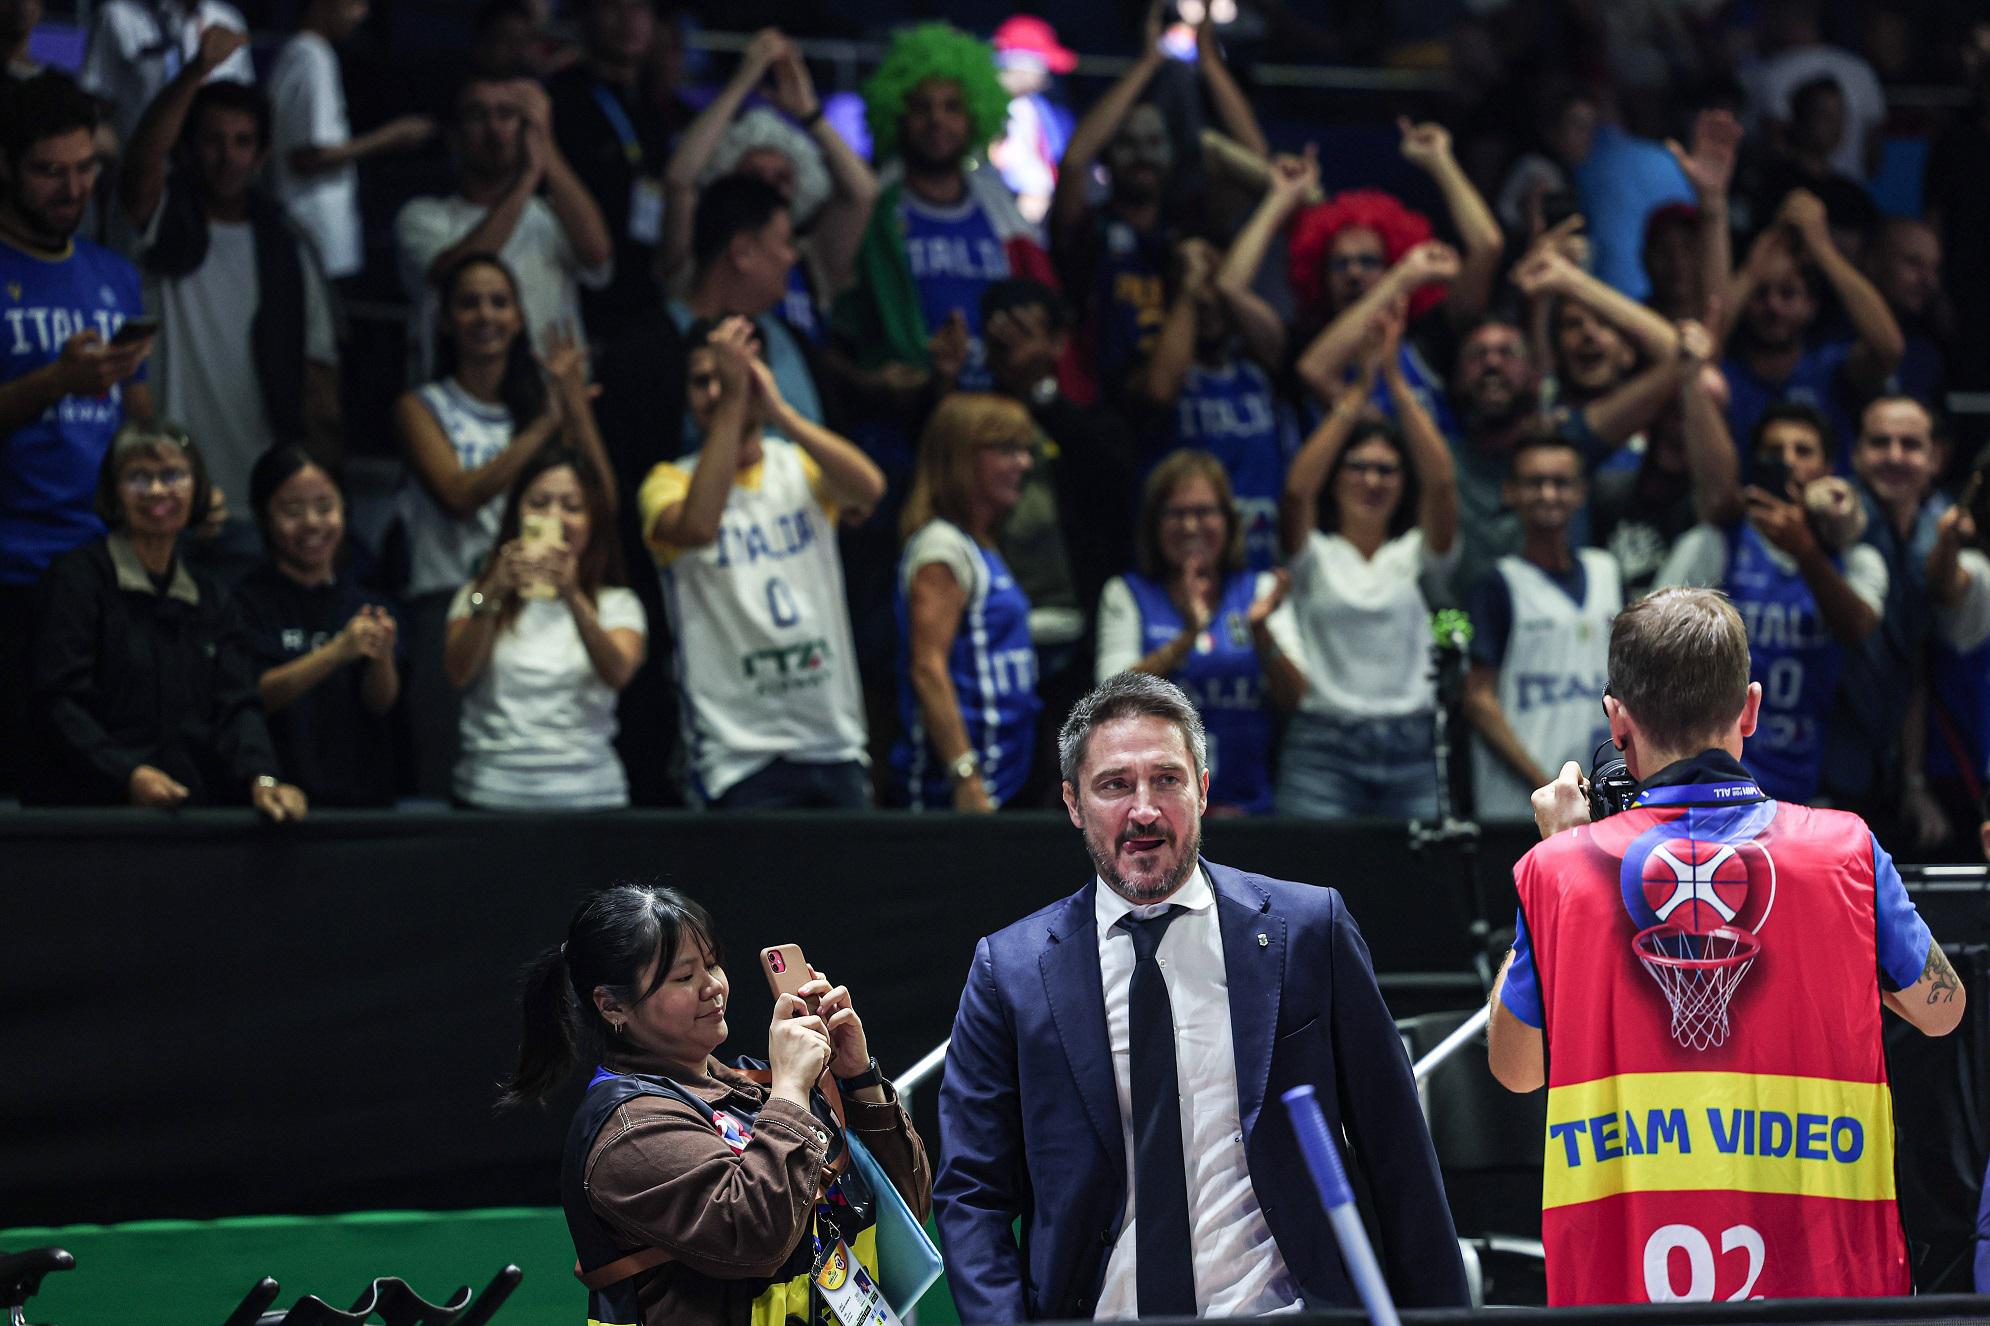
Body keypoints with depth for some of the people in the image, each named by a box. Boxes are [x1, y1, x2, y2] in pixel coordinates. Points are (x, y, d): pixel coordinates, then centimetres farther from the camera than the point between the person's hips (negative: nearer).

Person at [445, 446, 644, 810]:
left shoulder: (617, 605, 14)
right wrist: (493, 593, -18)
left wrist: (572, 596, -22)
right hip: (492, 791, 0)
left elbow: (618, 674, -7)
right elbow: (458, 673, -4)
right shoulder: (478, 594, 15)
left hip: (587, 793, 0)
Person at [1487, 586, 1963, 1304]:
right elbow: (1940, 1008, 12)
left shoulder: (1557, 872, -4)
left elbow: (1513, 1068, 11)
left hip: (1615, 1279, 0)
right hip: (1822, 1268, 0)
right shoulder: (1844, 849, -4)